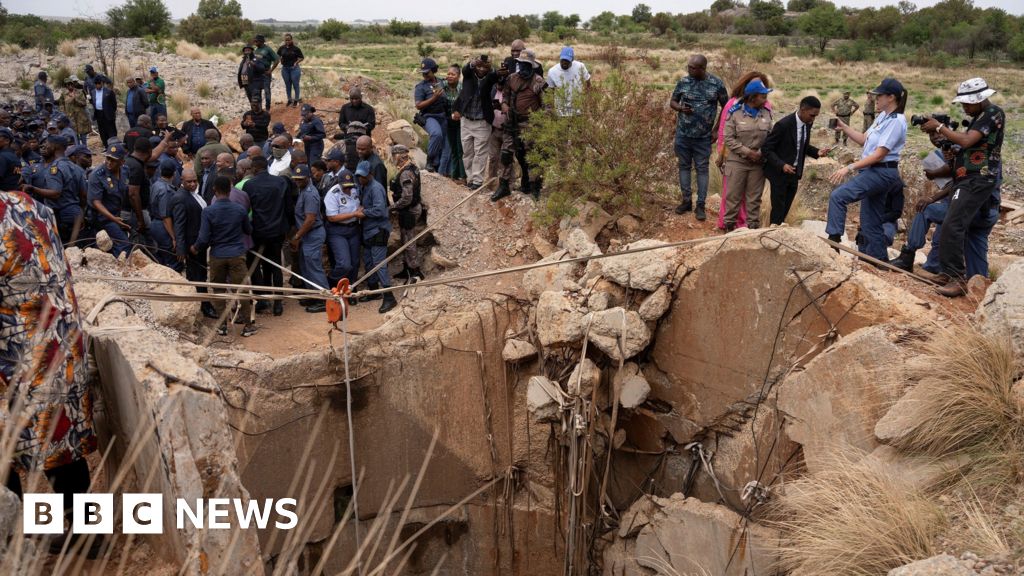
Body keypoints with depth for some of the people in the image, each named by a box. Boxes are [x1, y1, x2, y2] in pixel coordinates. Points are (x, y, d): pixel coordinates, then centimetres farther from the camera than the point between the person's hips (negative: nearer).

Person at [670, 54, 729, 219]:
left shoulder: (717, 84, -6)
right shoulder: (683, 82, -2)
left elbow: (726, 107, 3)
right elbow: (672, 102, 9)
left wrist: (717, 130, -2)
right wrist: (681, 108, -14)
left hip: (704, 136, -2)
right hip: (683, 134, 2)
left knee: (702, 169, 2)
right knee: (684, 166, 9)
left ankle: (700, 205, 8)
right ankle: (686, 201, 21)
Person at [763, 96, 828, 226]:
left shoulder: (808, 124, -1)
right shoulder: (783, 125, -22)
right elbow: (766, 149, -19)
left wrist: (817, 152, -4)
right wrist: (781, 165, -30)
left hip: (794, 173, 7)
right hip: (779, 173, -7)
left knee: (786, 208, 14)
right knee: (778, 209, 0)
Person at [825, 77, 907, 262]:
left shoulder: (896, 121, -15)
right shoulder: (883, 116, 12)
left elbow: (879, 154, -20)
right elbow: (864, 140, 19)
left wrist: (850, 168, -24)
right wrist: (843, 127, 9)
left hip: (881, 172, -10)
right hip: (873, 172, 10)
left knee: (838, 196, -23)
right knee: (871, 222, 13)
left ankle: (834, 239, -21)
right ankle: (880, 260, 21)